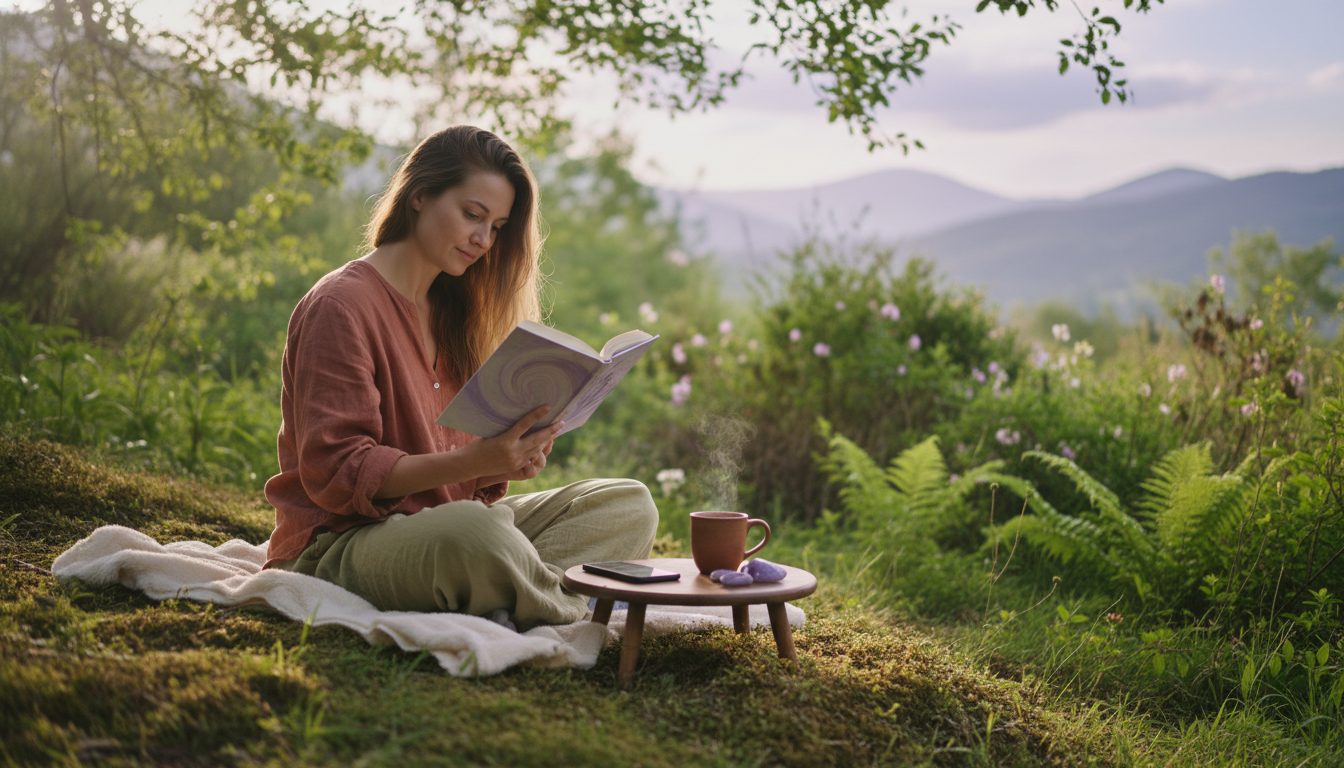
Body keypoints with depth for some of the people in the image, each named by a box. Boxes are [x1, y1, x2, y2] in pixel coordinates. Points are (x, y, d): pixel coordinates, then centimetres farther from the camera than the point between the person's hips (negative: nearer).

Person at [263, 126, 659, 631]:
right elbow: (334, 474, -17)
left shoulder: (452, 311, 17)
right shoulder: (340, 305, -10)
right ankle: (569, 610, -12)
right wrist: (470, 463, -27)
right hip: (341, 546, -8)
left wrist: (509, 462, -10)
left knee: (630, 506, -4)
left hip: (441, 523, 9)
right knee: (472, 531, -42)